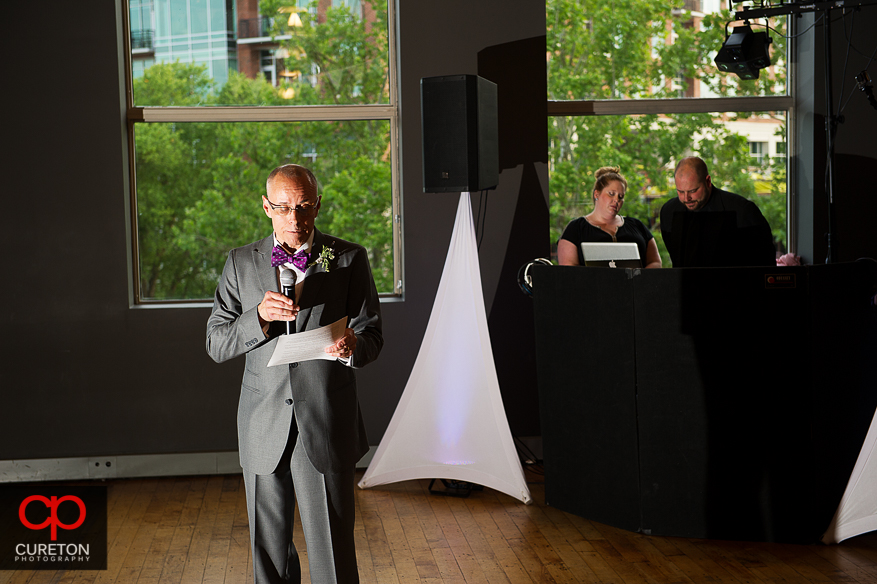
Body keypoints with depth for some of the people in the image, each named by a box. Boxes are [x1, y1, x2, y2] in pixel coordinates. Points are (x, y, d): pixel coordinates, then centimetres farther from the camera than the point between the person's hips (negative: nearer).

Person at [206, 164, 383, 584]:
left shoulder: (349, 259, 3)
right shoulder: (241, 263, 7)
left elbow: (371, 334, 4)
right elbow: (216, 345, 3)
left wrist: (351, 347, -20)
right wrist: (260, 317, -16)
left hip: (327, 425, -2)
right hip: (263, 429, 2)